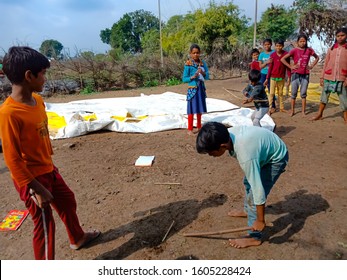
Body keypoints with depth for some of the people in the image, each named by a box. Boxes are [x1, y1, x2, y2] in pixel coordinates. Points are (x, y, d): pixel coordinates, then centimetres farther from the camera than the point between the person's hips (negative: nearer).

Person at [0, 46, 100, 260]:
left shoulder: (37, 100, -1)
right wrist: (37, 189, -20)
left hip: (48, 169, 8)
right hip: (32, 178, -8)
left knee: (68, 201, 24)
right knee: (44, 223, 6)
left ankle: (78, 238, 51)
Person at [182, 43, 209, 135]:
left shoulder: (203, 63, 4)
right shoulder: (188, 64, -9)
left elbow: (208, 76, 4)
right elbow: (184, 79, -8)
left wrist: (203, 73, -16)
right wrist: (193, 77, -22)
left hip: (201, 88, 5)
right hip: (192, 89, -5)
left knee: (199, 108, 14)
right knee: (192, 109, -1)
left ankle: (199, 126, 28)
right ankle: (190, 129, 7)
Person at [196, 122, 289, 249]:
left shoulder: (246, 156, -43)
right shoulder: (228, 134, -22)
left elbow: (258, 190, -35)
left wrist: (260, 221, -23)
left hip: (276, 158, -8)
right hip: (266, 148, 8)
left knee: (253, 196, -10)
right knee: (247, 182, 24)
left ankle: (254, 237, 9)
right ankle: (247, 210, 49)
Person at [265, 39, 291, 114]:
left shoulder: (286, 54, -4)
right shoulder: (272, 55, -6)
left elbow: (288, 66, 0)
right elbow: (270, 67, -2)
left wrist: (289, 77, -2)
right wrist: (267, 78, -3)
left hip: (282, 78, 2)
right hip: (273, 77, -1)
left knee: (280, 93, 12)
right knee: (271, 93, -1)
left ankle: (281, 108, 19)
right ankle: (270, 108, 1)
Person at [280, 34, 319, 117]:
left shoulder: (309, 50, 3)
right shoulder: (294, 50, -5)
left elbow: (317, 57, 19)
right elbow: (282, 59, -7)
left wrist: (311, 66, 6)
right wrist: (290, 66, -8)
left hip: (305, 75, 2)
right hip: (296, 74, -2)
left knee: (303, 94, 5)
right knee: (293, 93, 3)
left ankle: (303, 111, 11)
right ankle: (292, 110, 12)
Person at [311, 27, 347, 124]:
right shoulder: (331, 49, 10)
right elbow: (326, 64, 10)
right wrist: (322, 77, 4)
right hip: (328, 77, 2)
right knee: (324, 96, 9)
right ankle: (319, 114, 18)